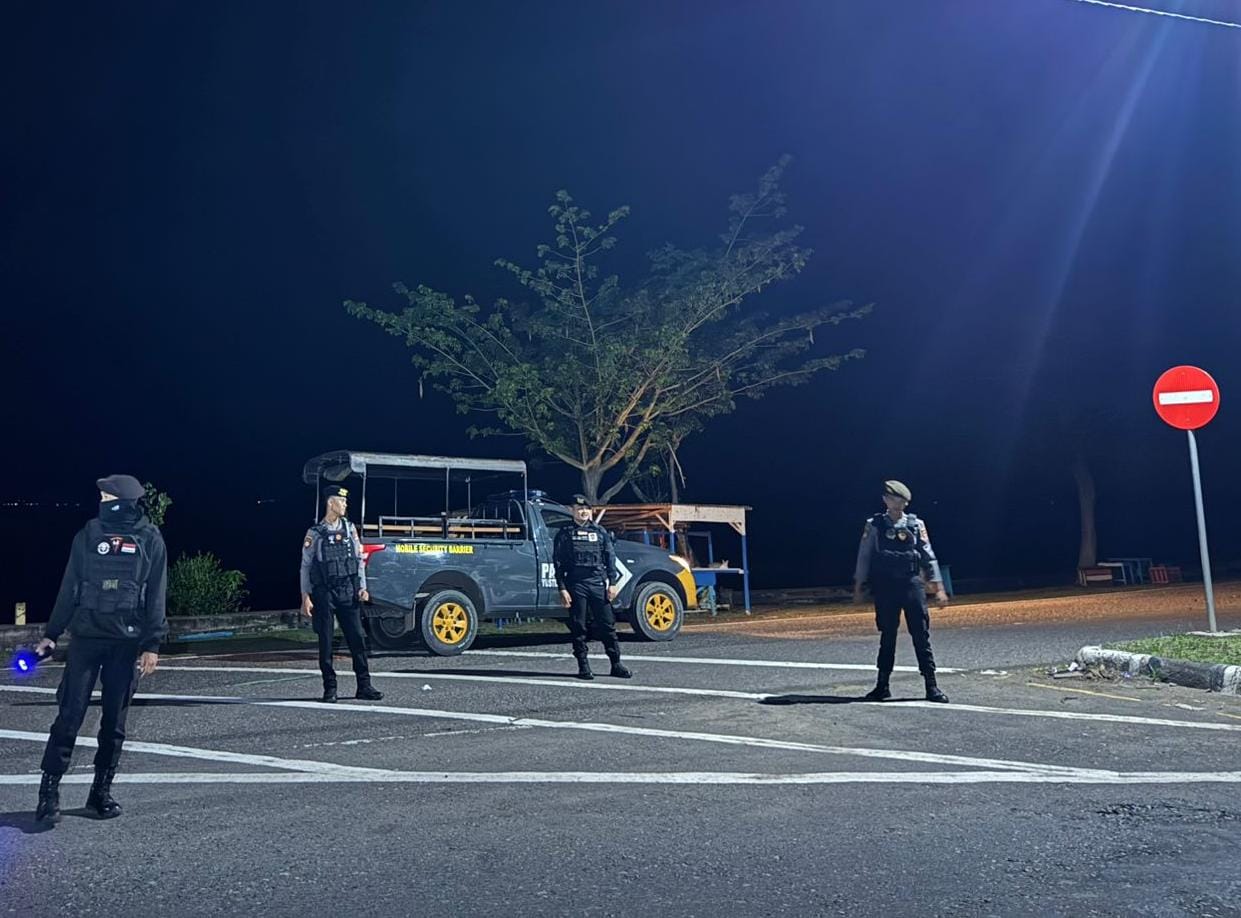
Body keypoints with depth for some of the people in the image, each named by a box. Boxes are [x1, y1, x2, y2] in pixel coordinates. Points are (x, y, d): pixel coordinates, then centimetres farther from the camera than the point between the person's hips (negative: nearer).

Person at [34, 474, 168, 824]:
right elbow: (69, 588, 9)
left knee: (115, 721, 6)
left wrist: (152, 644, -7)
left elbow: (156, 596, -2)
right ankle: (49, 792, 3)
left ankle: (101, 792, 16)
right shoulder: (89, 534, 5)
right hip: (86, 637, 1)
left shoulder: (149, 539, 0)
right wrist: (51, 634, 7)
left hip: (127, 643, -1)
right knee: (69, 716, -4)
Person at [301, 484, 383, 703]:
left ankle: (364, 686, 5)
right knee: (326, 642, 2)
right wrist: (305, 597, -6)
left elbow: (359, 559, 11)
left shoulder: (350, 528, 8)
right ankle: (330, 689, 10)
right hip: (324, 593, -3)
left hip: (348, 592, 3)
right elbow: (305, 566, 0)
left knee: (357, 639, 0)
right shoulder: (315, 533, -1)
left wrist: (362, 587, 1)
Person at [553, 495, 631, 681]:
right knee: (579, 627, 1)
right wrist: (562, 588, -5)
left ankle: (616, 664, 5)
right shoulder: (565, 534, 6)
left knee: (607, 624, 0)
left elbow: (610, 558, 11)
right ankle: (583, 666, 8)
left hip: (599, 584, 1)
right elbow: (558, 562, 3)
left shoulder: (600, 532, 12)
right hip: (576, 586, -1)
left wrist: (612, 583, 2)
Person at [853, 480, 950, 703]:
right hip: (885, 587, 0)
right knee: (887, 636, 7)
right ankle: (882, 686, 17)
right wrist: (858, 587, 4)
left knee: (921, 635, -1)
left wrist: (939, 588, 0)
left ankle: (931, 687, 5)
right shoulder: (874, 525, 2)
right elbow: (864, 557, 6)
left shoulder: (916, 525, 3)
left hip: (912, 584, 0)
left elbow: (929, 557, 4)